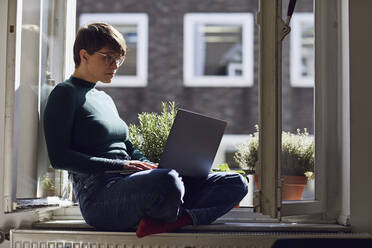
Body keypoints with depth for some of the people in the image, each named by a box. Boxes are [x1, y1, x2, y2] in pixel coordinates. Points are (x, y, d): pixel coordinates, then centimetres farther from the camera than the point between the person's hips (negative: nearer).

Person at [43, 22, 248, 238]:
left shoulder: (106, 99, 27)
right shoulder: (66, 94, 2)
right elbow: (59, 157, -10)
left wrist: (153, 167, 6)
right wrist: (121, 165, -16)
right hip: (100, 196, -9)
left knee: (236, 183, -7)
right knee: (167, 181, -42)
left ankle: (161, 222, -28)